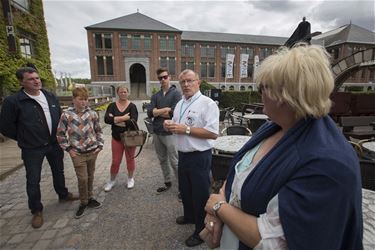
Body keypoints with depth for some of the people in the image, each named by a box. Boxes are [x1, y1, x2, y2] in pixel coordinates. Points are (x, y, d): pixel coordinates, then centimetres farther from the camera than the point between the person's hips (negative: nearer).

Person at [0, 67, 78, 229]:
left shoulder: (51, 97, 1)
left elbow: (60, 117, 13)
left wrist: (59, 136, 9)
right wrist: (24, 139, -2)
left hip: (54, 144, 4)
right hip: (32, 149, -4)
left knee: (58, 171, 19)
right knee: (33, 180, 7)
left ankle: (63, 194, 41)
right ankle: (36, 211, 26)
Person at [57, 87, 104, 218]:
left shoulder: (92, 113, -1)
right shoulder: (66, 115, -7)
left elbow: (98, 131, 7)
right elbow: (60, 134, 0)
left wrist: (100, 145, 2)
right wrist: (68, 149, -3)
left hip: (93, 151, 3)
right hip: (78, 154, -2)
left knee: (90, 176, 14)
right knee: (82, 179, 1)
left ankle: (90, 198, 34)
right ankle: (83, 202, 23)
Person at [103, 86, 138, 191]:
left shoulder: (132, 106, -8)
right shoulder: (112, 106, -1)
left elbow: (133, 122, -22)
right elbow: (107, 119, -17)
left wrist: (115, 120, -17)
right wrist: (123, 118, -24)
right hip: (116, 138, 2)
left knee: (130, 159, 12)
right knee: (115, 161, 10)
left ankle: (130, 178, 33)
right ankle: (112, 180, 32)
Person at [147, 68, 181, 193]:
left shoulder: (176, 93, -6)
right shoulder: (155, 96, 10)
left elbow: (174, 113, -18)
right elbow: (149, 112, -4)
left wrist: (157, 112, -7)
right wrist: (165, 109, -15)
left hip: (170, 133, -6)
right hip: (157, 133, 6)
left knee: (174, 162, 1)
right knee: (163, 160, 17)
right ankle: (167, 182, 34)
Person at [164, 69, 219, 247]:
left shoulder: (207, 103, -16)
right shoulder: (180, 104, 10)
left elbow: (213, 133, -24)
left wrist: (186, 129, -24)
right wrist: (170, 125, -3)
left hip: (199, 157, -8)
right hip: (183, 154, 8)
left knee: (200, 194, 9)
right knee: (185, 189, 25)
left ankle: (201, 230, 31)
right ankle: (189, 216, 50)